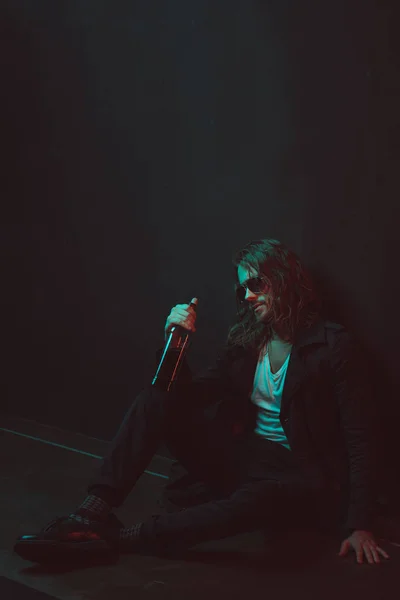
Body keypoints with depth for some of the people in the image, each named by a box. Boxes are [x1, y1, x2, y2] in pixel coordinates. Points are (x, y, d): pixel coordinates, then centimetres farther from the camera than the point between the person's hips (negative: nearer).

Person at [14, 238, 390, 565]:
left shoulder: (333, 346, -9)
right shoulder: (245, 340, 7)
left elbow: (359, 439, -11)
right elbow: (191, 398, 6)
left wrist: (359, 526, -18)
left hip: (292, 472, -5)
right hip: (240, 457, 5)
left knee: (263, 497, -42)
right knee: (158, 397, -15)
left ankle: (124, 538, -38)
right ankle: (95, 511, -27)